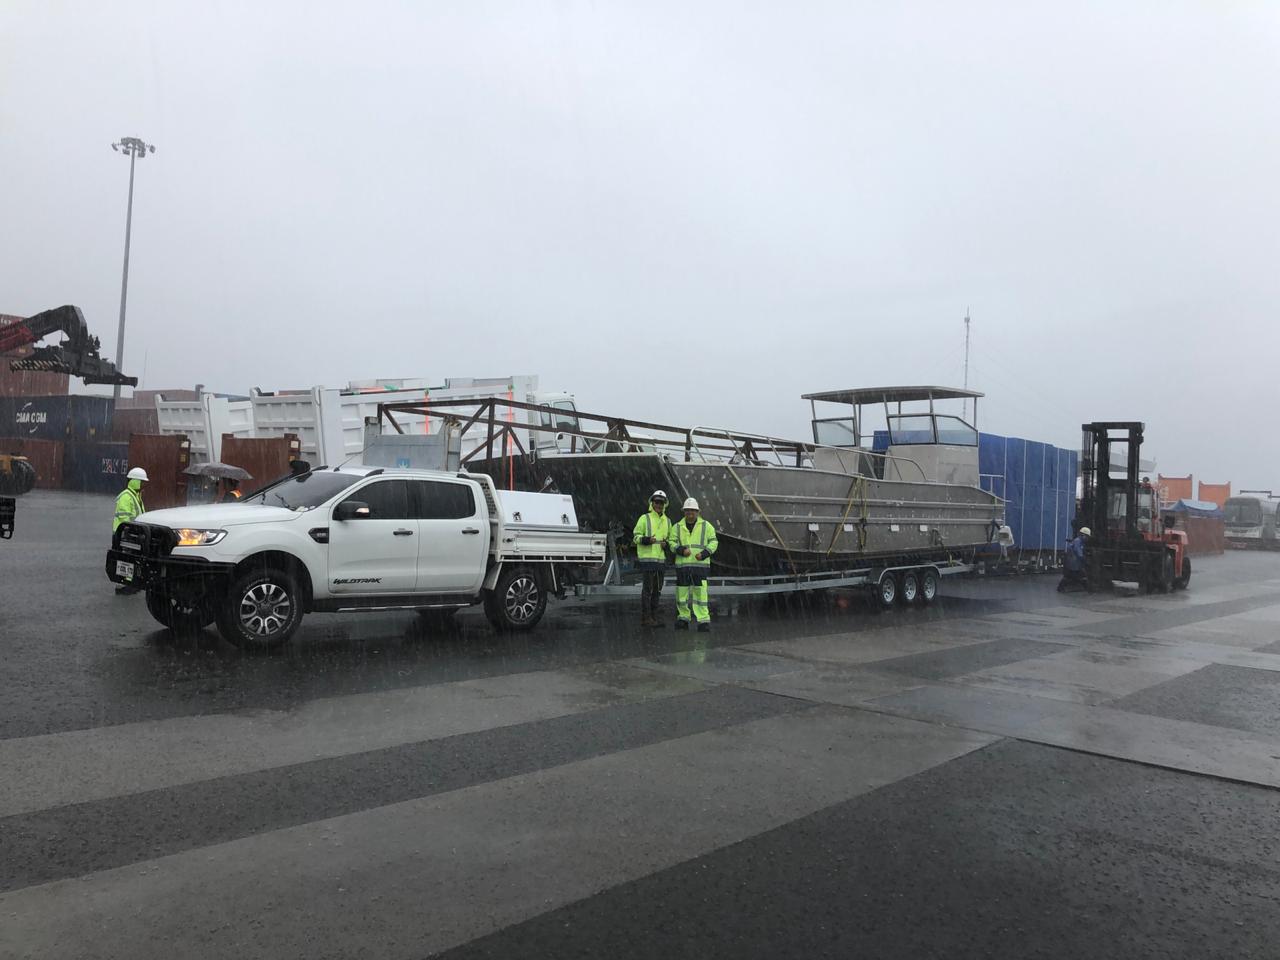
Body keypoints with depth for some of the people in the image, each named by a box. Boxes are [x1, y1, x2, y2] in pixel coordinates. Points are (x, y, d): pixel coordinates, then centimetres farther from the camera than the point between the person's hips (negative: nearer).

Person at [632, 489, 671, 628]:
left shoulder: (667, 521, 14)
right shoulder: (645, 518, -3)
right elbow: (635, 536, -3)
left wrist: (666, 544, 2)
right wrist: (646, 540, -22)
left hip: (661, 559, 6)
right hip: (647, 558, -6)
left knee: (657, 589, 10)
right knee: (648, 588, -8)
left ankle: (653, 616, 19)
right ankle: (645, 618, -4)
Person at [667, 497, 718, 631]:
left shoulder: (706, 526, 7)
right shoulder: (677, 527, 11)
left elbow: (713, 542, 5)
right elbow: (671, 542, 5)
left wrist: (704, 553, -11)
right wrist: (681, 550, -14)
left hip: (700, 565, -2)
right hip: (682, 565, 2)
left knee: (700, 592, -10)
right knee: (682, 593, 5)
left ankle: (704, 620, -8)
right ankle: (683, 619, 18)